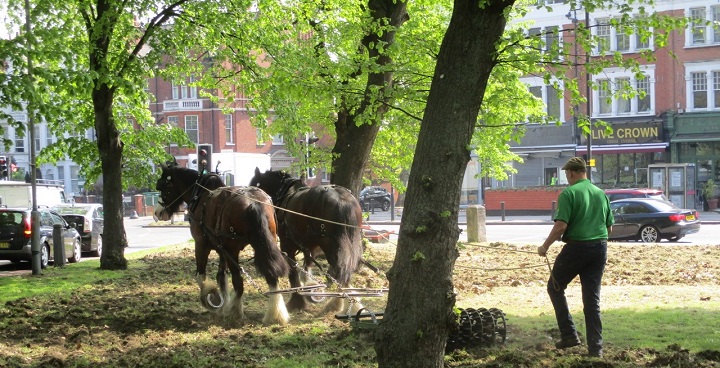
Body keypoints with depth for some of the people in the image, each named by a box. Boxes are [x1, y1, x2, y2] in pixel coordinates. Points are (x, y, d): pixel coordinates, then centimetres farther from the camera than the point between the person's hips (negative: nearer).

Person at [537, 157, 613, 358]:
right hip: (600, 248, 6)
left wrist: (545, 246, -6)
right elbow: (609, 227, 15)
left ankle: (569, 334, 5)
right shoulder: (601, 193, 10)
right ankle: (595, 347, 5)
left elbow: (561, 225, -17)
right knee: (592, 298, 9)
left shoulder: (569, 193, -9)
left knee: (555, 287, 14)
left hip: (576, 247, -6)